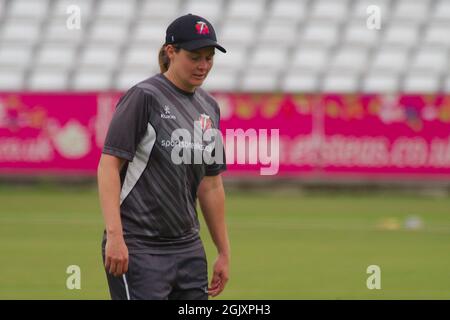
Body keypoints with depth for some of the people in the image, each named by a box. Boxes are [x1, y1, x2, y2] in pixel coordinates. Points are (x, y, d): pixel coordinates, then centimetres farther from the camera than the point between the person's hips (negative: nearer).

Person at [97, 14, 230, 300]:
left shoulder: (209, 107, 14)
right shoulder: (144, 97, -8)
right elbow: (109, 164, -14)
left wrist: (224, 252, 16)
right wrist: (114, 235, -23)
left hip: (188, 248, 7)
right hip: (138, 248, -7)